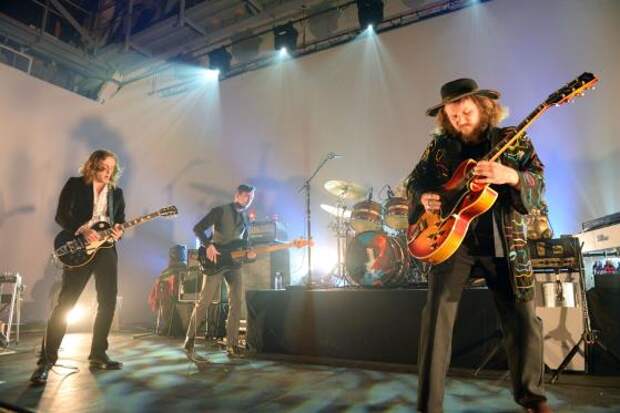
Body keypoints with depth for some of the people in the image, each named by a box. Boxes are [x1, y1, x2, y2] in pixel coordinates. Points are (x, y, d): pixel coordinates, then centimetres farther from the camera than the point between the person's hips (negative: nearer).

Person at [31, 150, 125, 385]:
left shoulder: (116, 192, 13)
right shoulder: (75, 184, 2)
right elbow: (61, 215, -6)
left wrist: (118, 231, -10)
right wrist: (83, 230, -21)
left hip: (106, 249, 5)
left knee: (108, 302, 3)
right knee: (65, 302, -8)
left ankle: (98, 355, 15)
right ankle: (46, 360, 1)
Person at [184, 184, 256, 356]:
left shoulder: (246, 219, 15)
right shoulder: (220, 210, -3)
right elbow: (198, 228, -8)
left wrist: (248, 253, -2)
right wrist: (209, 245, -21)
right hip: (215, 261, -5)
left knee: (236, 303, 0)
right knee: (204, 300, -4)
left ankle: (232, 344, 7)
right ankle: (190, 338, 13)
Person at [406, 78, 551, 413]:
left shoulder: (514, 140, 4)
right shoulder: (440, 144, 7)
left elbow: (538, 184, -2)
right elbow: (414, 181, 12)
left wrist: (512, 176, -23)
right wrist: (424, 197, -10)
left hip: (504, 243, 1)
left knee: (523, 320, 8)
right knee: (437, 320, -6)